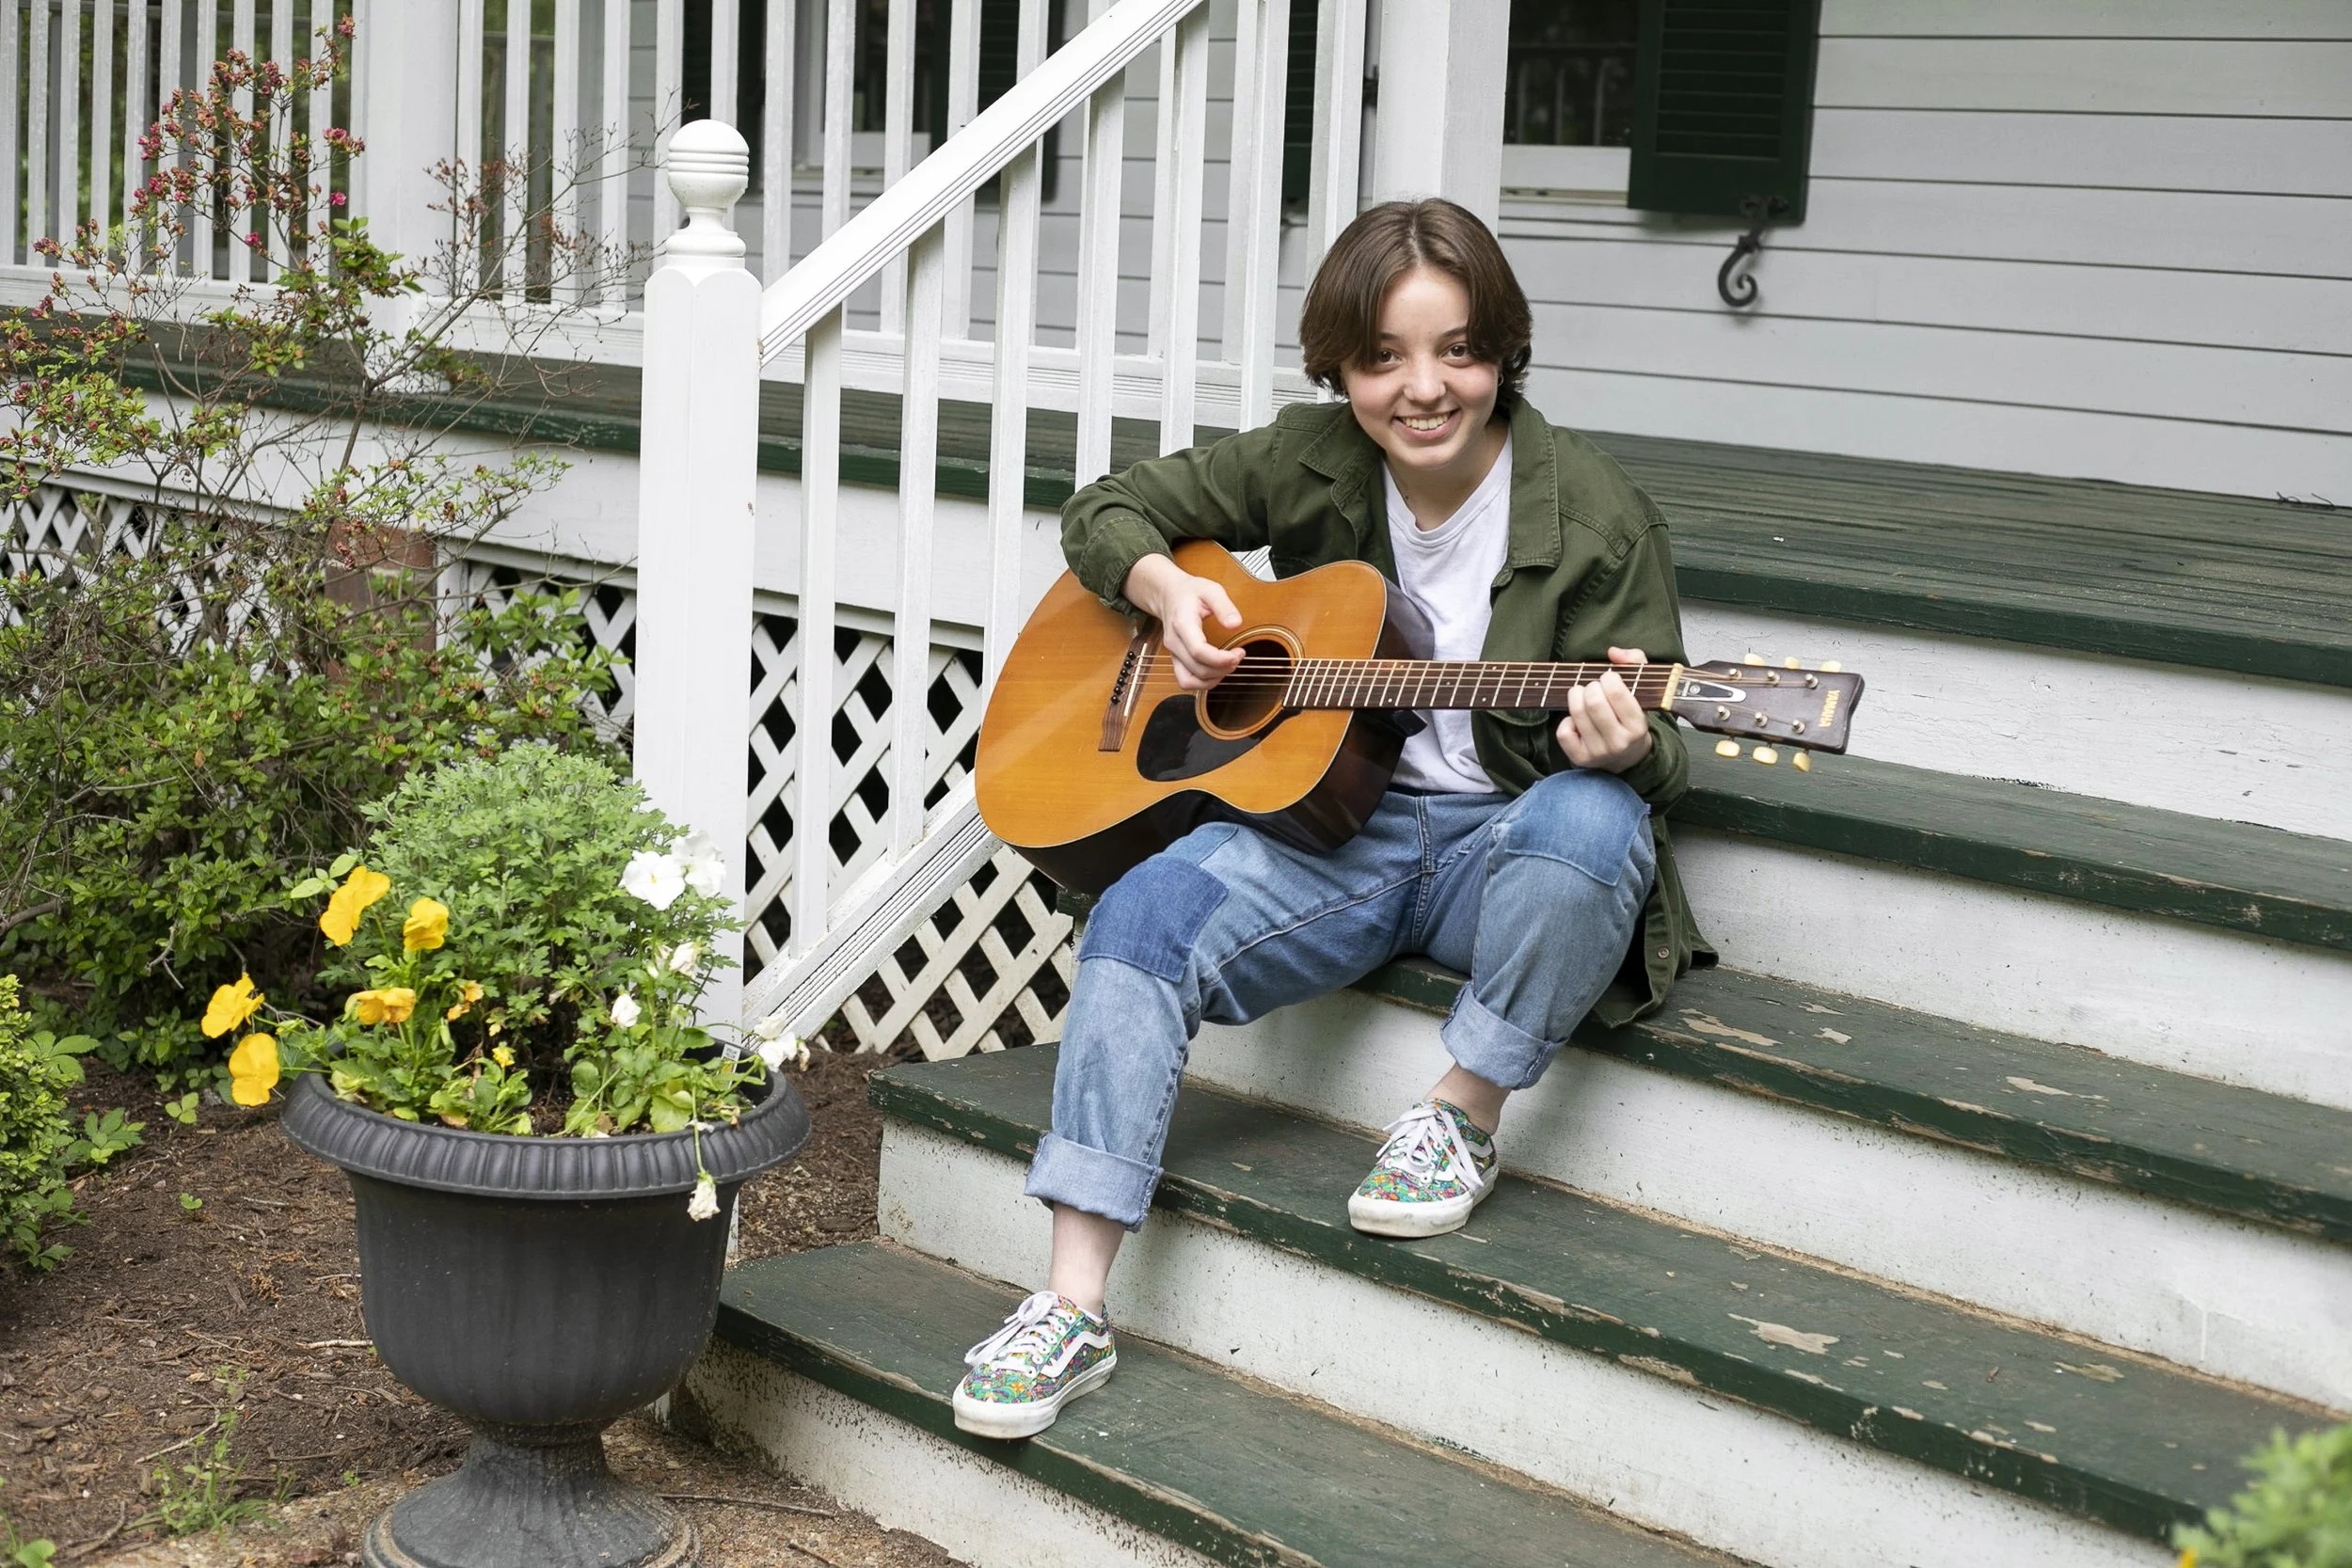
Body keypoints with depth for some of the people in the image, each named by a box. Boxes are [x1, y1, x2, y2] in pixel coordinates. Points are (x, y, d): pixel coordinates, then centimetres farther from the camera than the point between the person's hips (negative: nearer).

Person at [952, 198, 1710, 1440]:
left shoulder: (1595, 518, -9)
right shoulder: (1307, 462, 1)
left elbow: (1654, 757, -7)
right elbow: (1107, 511, 13)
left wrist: (1623, 749, -32)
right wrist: (1167, 589, -9)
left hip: (1503, 842, -2)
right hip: (1331, 816, 3)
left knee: (1588, 818, -38)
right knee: (1144, 917, -24)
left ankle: (1465, 1115, -14)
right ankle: (1073, 1304, -25)